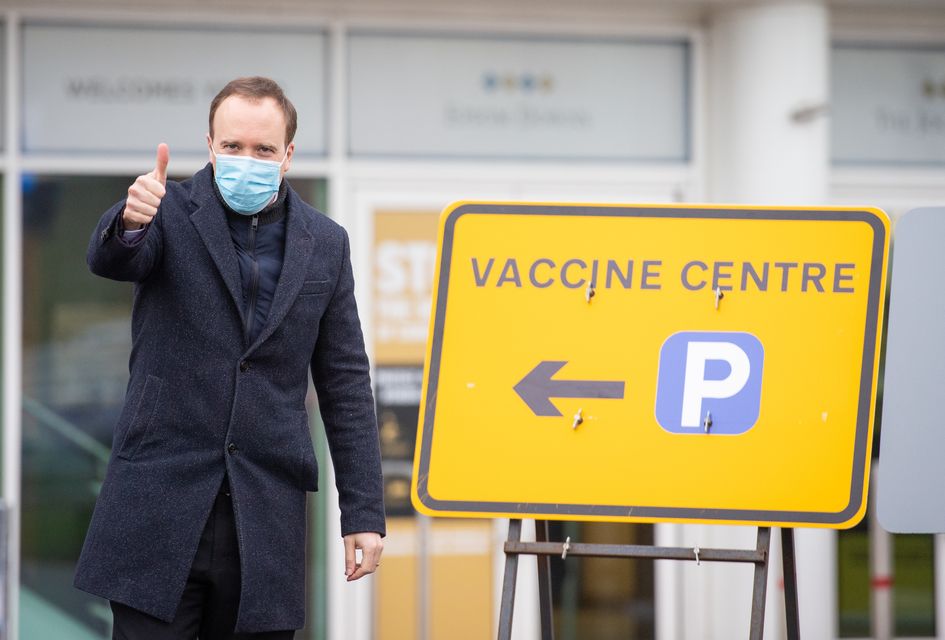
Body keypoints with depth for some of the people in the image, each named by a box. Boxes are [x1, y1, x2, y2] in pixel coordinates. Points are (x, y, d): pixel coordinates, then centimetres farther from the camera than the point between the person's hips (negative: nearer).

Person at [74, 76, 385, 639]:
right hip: (161, 504, -2)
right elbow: (109, 259, -20)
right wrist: (130, 222, -45)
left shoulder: (325, 244, 9)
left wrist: (364, 513, 4)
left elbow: (345, 385, 10)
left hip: (265, 518, 2)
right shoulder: (171, 211, 1)